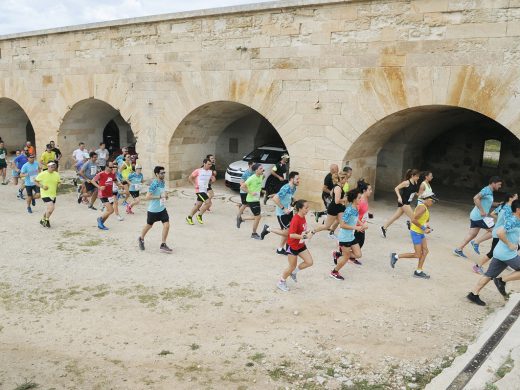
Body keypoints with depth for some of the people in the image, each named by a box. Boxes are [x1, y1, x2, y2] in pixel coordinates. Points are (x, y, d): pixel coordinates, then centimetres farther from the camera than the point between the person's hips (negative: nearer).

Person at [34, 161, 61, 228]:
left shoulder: (56, 174, 2)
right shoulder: (42, 174, -11)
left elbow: (58, 182, 16)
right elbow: (35, 181, -2)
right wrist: (42, 186, -16)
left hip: (53, 195, 6)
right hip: (45, 194, -6)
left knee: (51, 209, 15)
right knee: (50, 208, -17)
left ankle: (43, 220, 38)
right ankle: (47, 221, 7)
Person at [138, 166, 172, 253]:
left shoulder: (163, 182, 2)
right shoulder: (154, 184, -22)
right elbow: (147, 197, -26)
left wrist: (165, 195, -1)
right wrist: (160, 196, -28)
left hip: (162, 208, 6)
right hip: (153, 210, -6)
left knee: (166, 225, -7)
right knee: (149, 225, 15)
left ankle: (163, 245, 3)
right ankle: (141, 239, 42)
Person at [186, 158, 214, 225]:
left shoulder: (210, 172, 8)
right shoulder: (198, 171, -9)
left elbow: (211, 179, 23)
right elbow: (190, 178, -3)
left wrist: (212, 179, 0)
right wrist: (195, 185, -10)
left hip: (205, 190, 7)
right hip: (199, 190, -7)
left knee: (198, 205, 12)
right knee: (208, 203, -16)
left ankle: (189, 217, 25)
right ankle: (199, 215, 0)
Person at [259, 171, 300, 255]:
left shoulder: (294, 188, 1)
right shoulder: (286, 188, -26)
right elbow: (275, 198, -32)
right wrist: (283, 209, -28)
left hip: (289, 212, 8)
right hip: (282, 213, -8)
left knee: (287, 232, 11)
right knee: (287, 232, -4)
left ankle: (280, 249, 27)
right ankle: (268, 229, 12)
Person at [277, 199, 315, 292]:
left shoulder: (303, 218, -1)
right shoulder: (295, 220, -27)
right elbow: (291, 235, -31)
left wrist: (308, 233, -3)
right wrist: (305, 236, -32)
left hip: (301, 245, 8)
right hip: (292, 246, -8)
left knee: (310, 262, 1)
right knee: (292, 266, 5)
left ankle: (294, 272, 24)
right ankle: (281, 282, 28)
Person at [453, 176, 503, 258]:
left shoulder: (489, 191, 17)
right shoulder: (487, 190, -14)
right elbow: (476, 198, -28)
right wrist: (482, 211, -28)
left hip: (475, 216, 10)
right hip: (479, 217, -10)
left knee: (472, 234, 11)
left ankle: (458, 249, 11)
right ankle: (476, 242, -1)